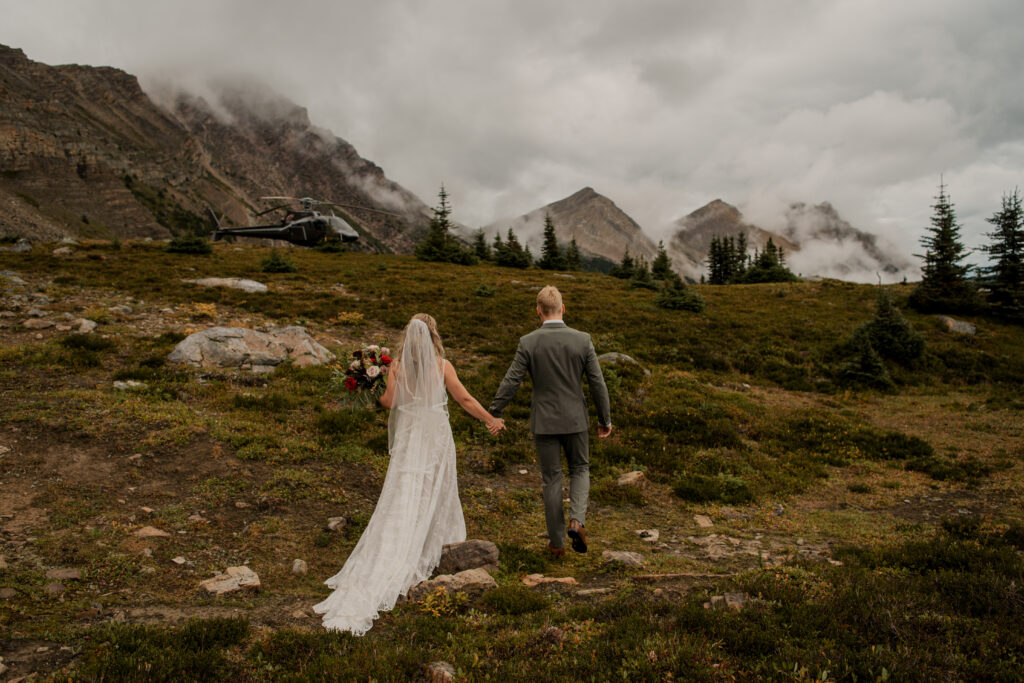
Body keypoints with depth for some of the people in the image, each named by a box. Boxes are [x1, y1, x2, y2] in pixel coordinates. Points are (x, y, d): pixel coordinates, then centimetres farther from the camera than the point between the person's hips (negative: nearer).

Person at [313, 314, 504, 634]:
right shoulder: (442, 365, -7)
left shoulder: (398, 366, -5)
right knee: (435, 493, 15)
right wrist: (490, 420, 6)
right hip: (436, 435, -1)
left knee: (402, 500, 6)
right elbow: (464, 398, -5)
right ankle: (437, 546, 27)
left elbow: (388, 401, -9)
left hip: (408, 437, 1)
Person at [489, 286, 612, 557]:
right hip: (575, 419, 1)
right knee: (580, 469, 20)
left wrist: (493, 413, 2)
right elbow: (597, 382, -4)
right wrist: (605, 418, 7)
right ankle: (577, 520, -3)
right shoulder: (582, 340, -7)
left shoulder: (528, 342, -10)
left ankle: (557, 542, 17)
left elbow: (511, 381, -9)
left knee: (551, 479, 10)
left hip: (544, 421, 0)